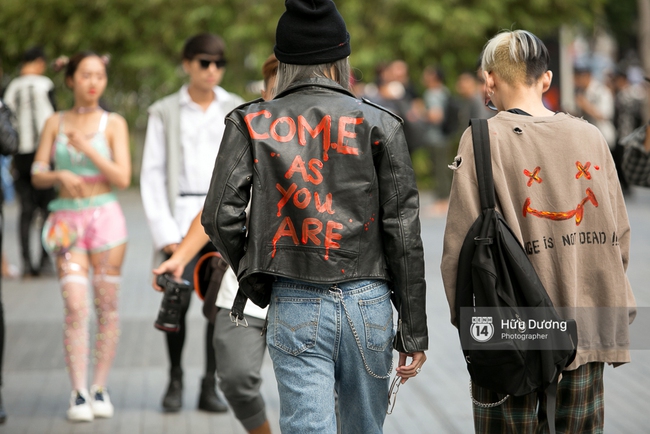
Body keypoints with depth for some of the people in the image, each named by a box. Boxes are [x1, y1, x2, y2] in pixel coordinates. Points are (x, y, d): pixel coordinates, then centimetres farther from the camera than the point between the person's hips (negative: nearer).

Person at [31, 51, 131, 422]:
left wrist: (86, 147, -13)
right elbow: (37, 175, 7)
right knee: (76, 307, -10)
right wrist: (60, 175, -14)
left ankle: (100, 389, 11)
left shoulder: (113, 123, 2)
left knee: (107, 306, 1)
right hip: (66, 220, 1)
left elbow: (123, 178, -6)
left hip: (105, 217, -1)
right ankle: (79, 394, -6)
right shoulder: (55, 123, 9)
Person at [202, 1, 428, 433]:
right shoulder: (378, 124, 1)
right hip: (368, 302, 1)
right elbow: (403, 232, -1)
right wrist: (414, 331, 4)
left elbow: (220, 216, -4)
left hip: (295, 306, -1)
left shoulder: (252, 123, 2)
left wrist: (254, 279, 14)